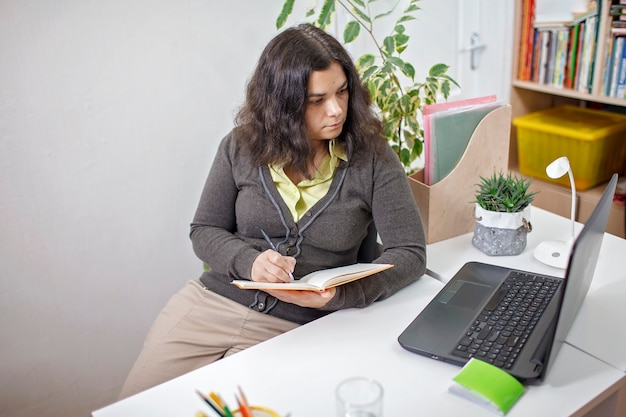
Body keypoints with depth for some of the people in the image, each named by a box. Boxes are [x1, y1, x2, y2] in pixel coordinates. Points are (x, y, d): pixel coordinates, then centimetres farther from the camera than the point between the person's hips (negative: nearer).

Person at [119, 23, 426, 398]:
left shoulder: (370, 158, -8)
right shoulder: (240, 147, -1)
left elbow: (410, 253, -8)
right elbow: (204, 232, 6)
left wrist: (339, 295, -25)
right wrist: (249, 262, -16)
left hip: (297, 327, -2)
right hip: (210, 301, 3)